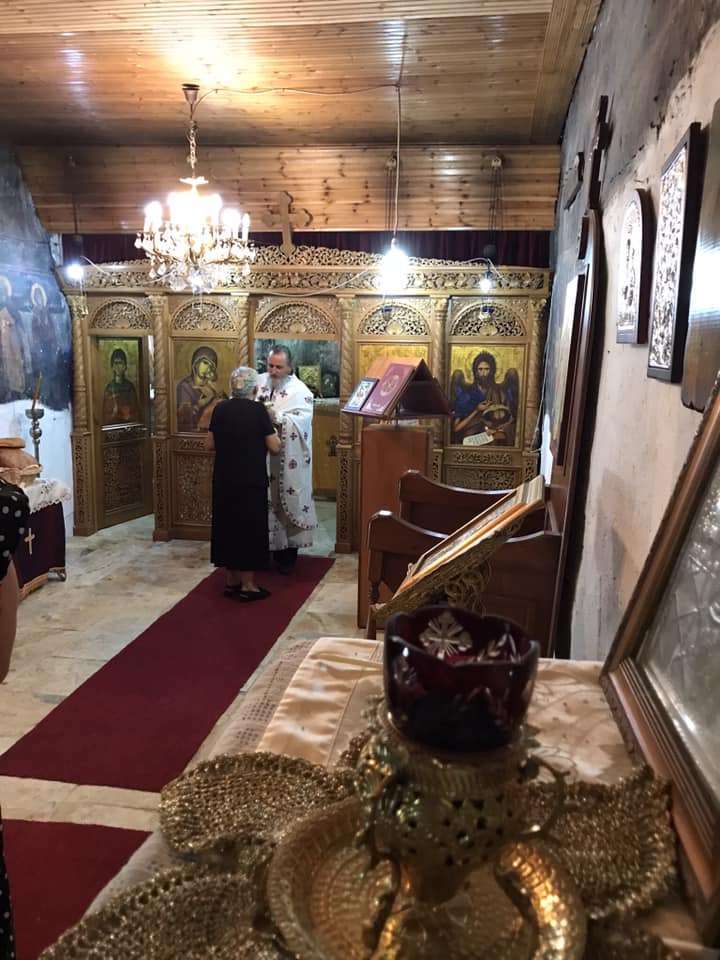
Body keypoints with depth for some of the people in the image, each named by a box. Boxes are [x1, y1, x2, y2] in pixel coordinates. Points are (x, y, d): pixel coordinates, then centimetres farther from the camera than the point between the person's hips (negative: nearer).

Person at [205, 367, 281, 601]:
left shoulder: (220, 409, 2)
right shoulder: (258, 411, -11)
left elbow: (209, 445, 7)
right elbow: (275, 447, -9)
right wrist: (272, 432, 11)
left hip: (224, 480, 5)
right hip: (250, 480, -5)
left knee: (227, 524, 13)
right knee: (250, 527, 4)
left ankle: (231, 581, 21)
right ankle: (247, 585, 9)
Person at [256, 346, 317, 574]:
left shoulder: (300, 391, -7)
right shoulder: (259, 382, 6)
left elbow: (301, 423, -18)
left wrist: (276, 416, -29)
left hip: (287, 464, -3)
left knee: (287, 502, 5)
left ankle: (287, 555, 19)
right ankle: (267, 549, 24)